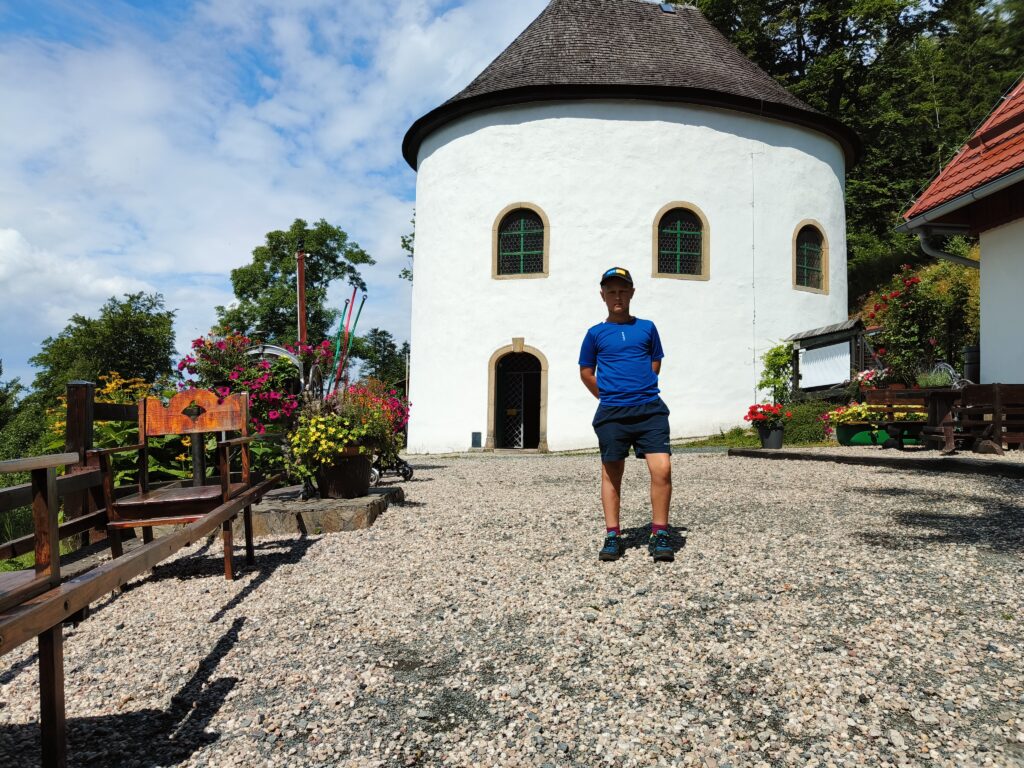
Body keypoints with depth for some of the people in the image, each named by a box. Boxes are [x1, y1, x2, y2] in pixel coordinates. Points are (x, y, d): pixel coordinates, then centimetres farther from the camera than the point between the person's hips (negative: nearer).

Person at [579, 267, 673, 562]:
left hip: (650, 409, 0)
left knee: (662, 469, -11)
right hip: (611, 414, 0)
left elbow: (655, 362, 19)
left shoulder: (647, 328, 11)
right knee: (611, 474, 5)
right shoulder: (595, 333, 8)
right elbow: (586, 372, 14)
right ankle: (612, 536, 16)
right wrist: (609, 396, 10)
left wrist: (642, 390, 12)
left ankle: (660, 535, 2)